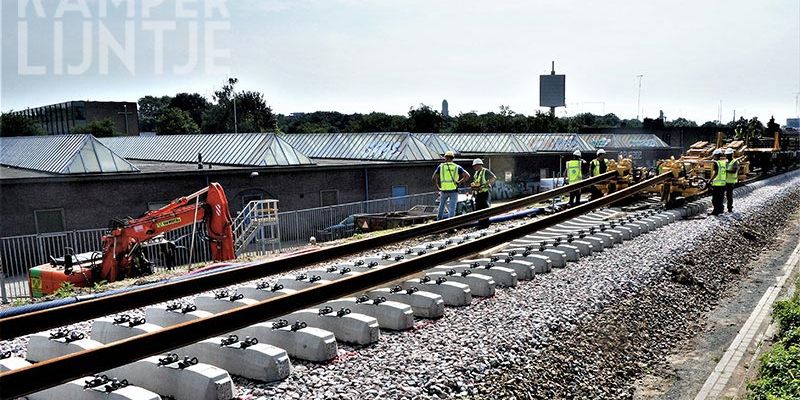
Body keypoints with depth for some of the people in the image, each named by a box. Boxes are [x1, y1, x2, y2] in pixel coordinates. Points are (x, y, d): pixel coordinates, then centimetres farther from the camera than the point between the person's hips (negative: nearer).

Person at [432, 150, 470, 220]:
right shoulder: (457, 167, 5)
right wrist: (459, 182, 2)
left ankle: (439, 219, 28)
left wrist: (438, 187, 10)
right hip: (454, 190, -1)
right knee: (452, 208, 0)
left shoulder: (441, 166, 4)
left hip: (444, 190, 1)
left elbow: (433, 178, -1)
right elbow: (467, 176, -4)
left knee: (441, 205, 23)